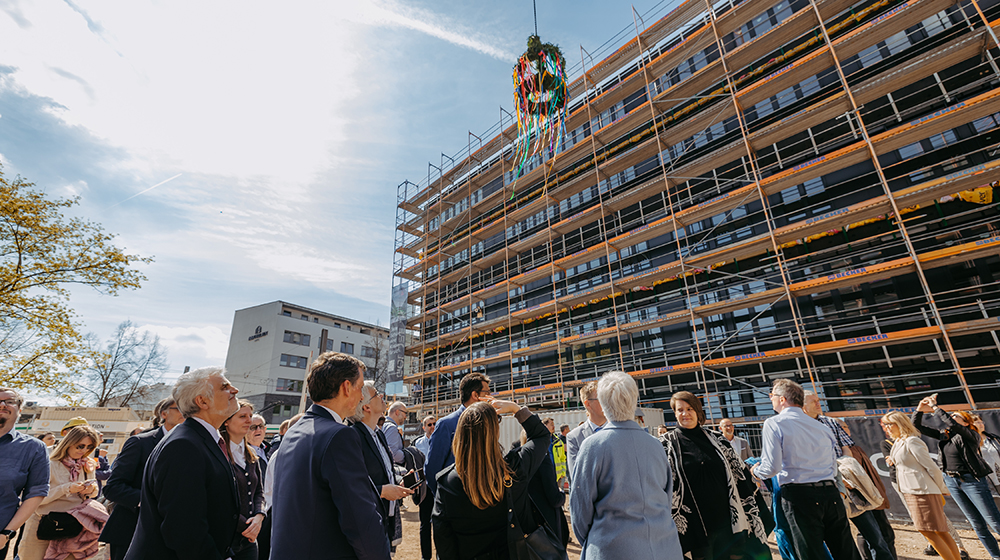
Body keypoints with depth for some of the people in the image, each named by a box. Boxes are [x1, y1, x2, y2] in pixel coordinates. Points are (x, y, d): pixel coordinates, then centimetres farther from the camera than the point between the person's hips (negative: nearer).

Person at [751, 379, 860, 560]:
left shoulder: (774, 424, -7)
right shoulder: (821, 426, 15)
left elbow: (772, 467, -12)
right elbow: (833, 468, 20)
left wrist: (755, 471, 6)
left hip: (798, 495, -6)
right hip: (831, 492, 7)